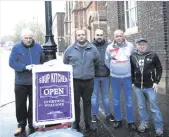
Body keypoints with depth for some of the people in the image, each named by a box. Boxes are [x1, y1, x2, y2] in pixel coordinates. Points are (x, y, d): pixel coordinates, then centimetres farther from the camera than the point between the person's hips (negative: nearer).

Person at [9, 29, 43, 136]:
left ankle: (32, 124, 27)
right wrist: (25, 67, -24)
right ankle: (21, 125, 23)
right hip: (21, 82, -2)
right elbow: (12, 62, -13)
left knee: (34, 104, 11)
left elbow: (43, 61, 13)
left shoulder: (38, 47, 4)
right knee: (20, 105, 7)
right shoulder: (16, 48, -6)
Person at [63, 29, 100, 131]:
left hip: (89, 80, 1)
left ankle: (88, 123, 25)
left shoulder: (93, 48, 2)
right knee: (75, 103, 8)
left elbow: (97, 62, 13)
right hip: (74, 80, -1)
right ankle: (75, 123, 22)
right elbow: (65, 64, 11)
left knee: (87, 103, 12)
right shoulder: (70, 49, 0)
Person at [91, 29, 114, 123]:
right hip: (94, 76, -1)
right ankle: (94, 115, 23)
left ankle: (108, 114, 29)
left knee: (106, 96, 15)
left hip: (106, 76, 1)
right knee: (94, 96, 10)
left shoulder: (108, 46, 0)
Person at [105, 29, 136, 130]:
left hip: (127, 77, 0)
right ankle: (118, 120, 25)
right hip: (114, 77, 1)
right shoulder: (109, 47, -4)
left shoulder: (130, 46, -4)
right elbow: (107, 61, 10)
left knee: (129, 100, 4)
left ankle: (131, 121, 17)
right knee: (116, 100, 10)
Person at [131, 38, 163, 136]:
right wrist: (132, 82, 8)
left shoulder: (153, 55, -4)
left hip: (150, 87, -2)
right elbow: (131, 70, 11)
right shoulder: (133, 57, 2)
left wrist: (156, 82, -5)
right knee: (141, 107, 14)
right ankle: (144, 123, 31)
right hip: (138, 87, 3)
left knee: (154, 107, 4)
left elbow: (159, 68, 1)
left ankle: (159, 127, 18)